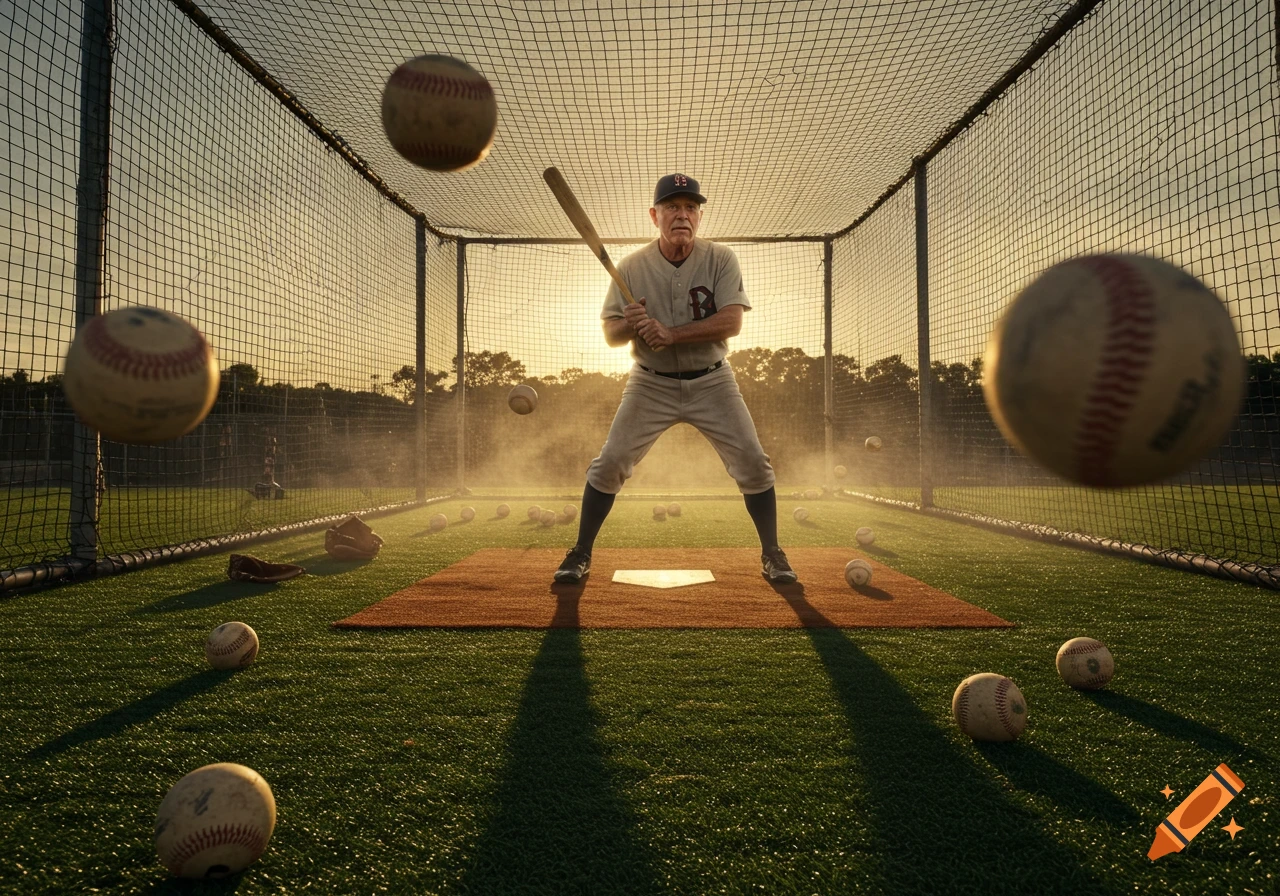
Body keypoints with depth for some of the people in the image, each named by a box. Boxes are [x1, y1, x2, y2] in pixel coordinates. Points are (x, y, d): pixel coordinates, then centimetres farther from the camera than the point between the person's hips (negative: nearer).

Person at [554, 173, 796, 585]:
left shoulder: (721, 259, -9)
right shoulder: (632, 266, -7)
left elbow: (731, 322, -21)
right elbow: (610, 334, -6)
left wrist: (670, 333, -31)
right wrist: (630, 324, -30)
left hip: (711, 382, 0)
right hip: (651, 384, 1)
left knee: (753, 464, -5)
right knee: (609, 464, -5)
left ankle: (771, 554, 15)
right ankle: (580, 554, 12)